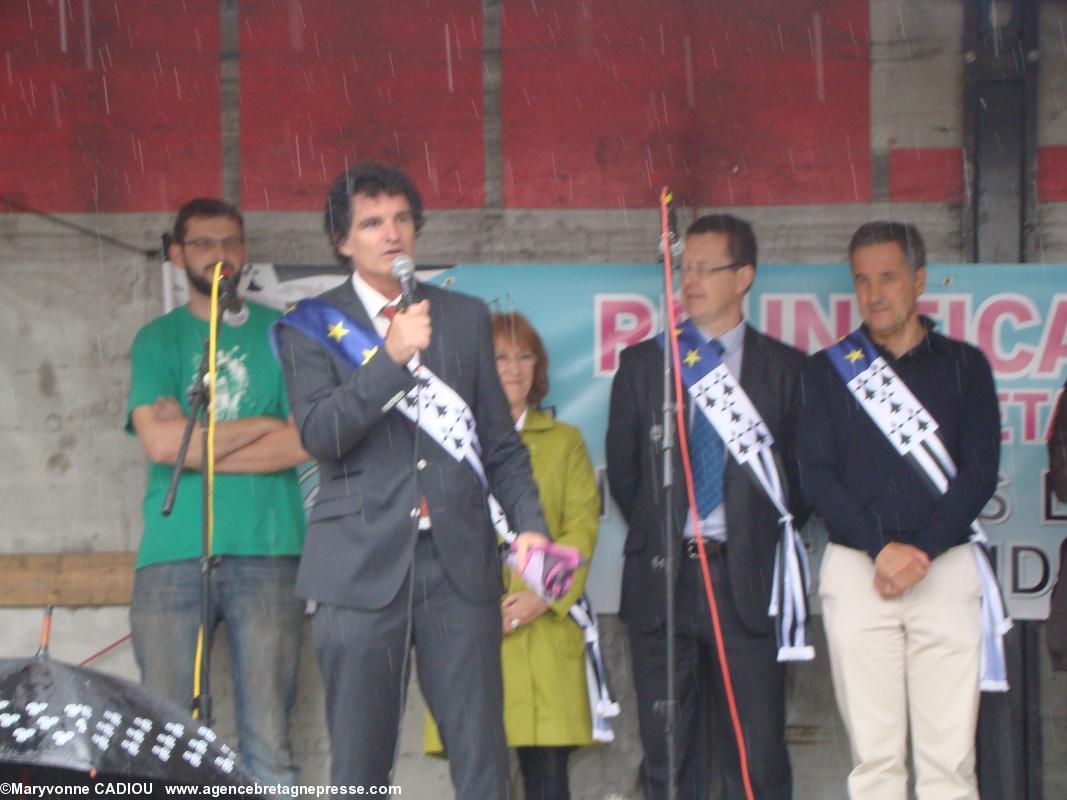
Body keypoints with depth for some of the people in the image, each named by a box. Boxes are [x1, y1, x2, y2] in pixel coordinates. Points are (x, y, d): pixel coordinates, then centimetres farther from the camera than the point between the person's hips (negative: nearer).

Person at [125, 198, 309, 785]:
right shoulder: (158, 340, 13)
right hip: (173, 555, 0)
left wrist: (195, 443, -3)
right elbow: (159, 443, -4)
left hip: (266, 553, 0)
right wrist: (262, 425, 0)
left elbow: (304, 443, -1)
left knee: (269, 745, -5)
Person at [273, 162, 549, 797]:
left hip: (460, 564, 2)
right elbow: (319, 434, -9)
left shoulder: (466, 317, 16)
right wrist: (391, 357, -18)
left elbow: (501, 440, 17)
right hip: (364, 565, -2)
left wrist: (530, 523, 2)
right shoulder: (312, 328, 6)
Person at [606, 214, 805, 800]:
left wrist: (762, 544, 4)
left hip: (747, 579, -2)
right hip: (662, 578, 2)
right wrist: (659, 538, 11)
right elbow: (621, 471, 14)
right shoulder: (642, 363, 11)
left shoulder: (784, 368, 6)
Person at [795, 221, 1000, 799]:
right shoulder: (829, 370, 11)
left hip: (946, 569, 0)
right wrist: (882, 547, -11)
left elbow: (979, 474, 3)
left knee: (950, 753, -5)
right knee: (874, 751, -2)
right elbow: (816, 476, 2)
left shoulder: (964, 366, 10)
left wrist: (922, 551, -10)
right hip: (855, 569, 0)